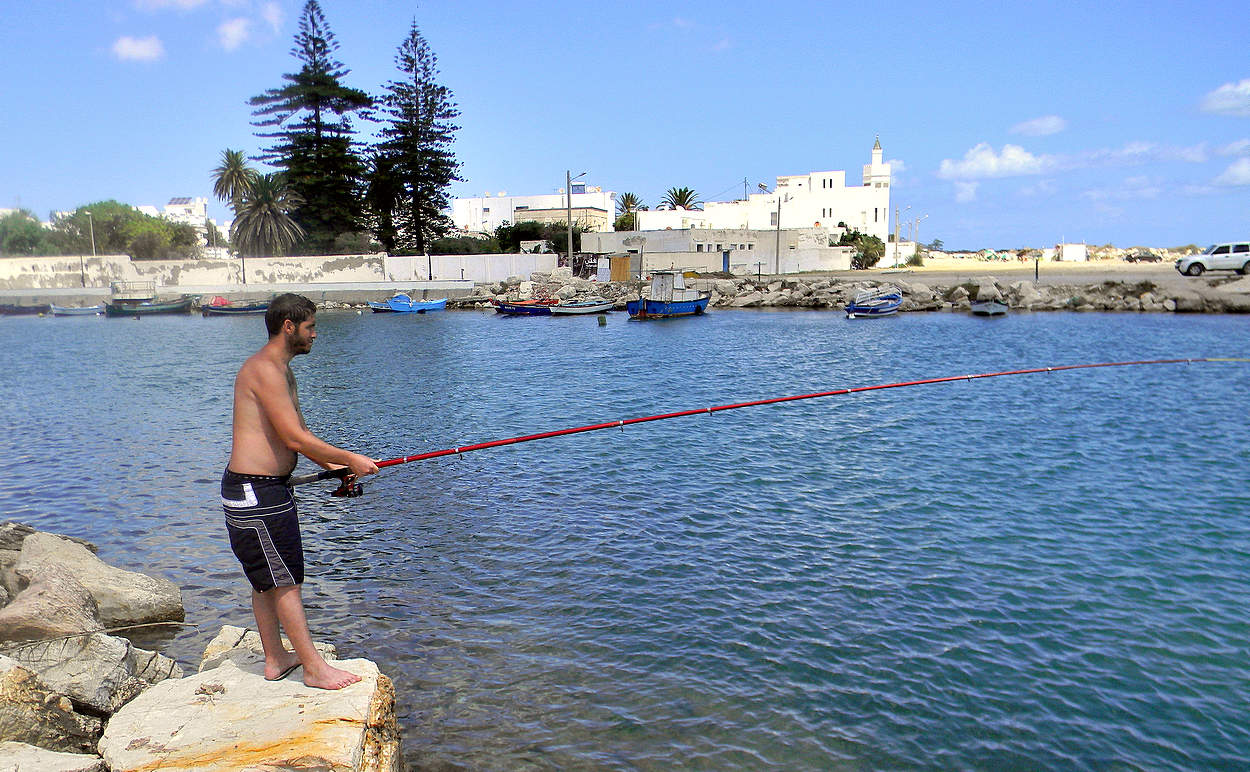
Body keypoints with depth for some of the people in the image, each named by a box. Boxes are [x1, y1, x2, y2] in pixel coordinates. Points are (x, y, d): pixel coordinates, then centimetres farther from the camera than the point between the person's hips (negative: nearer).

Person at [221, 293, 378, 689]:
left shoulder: (281, 370, 15)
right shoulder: (264, 369, -18)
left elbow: (299, 431, 19)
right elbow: (295, 439, -22)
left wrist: (334, 466, 9)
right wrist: (350, 459, -14)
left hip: (267, 489, 11)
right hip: (255, 492, -11)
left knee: (266, 580, 17)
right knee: (285, 582, -3)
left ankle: (276, 658, 28)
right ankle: (314, 667, 4)